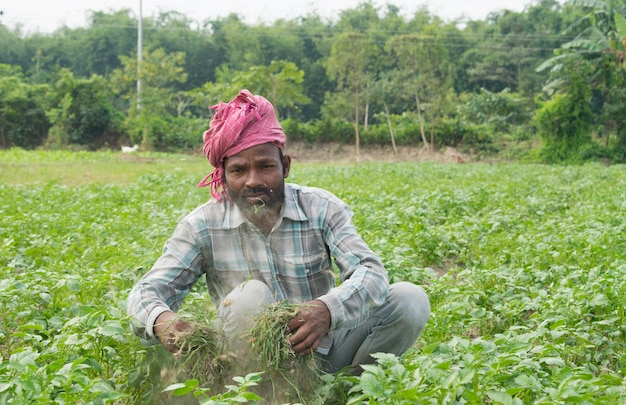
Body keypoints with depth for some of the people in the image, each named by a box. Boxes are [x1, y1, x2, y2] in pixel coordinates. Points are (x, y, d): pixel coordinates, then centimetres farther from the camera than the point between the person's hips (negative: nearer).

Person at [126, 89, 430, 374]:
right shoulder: (203, 226, -7)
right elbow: (146, 292, -11)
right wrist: (161, 320, -38)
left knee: (410, 299, -17)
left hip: (323, 348, 2)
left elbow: (371, 272, -20)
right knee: (250, 295, -31)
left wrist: (328, 310, -44)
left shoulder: (321, 208, -8)